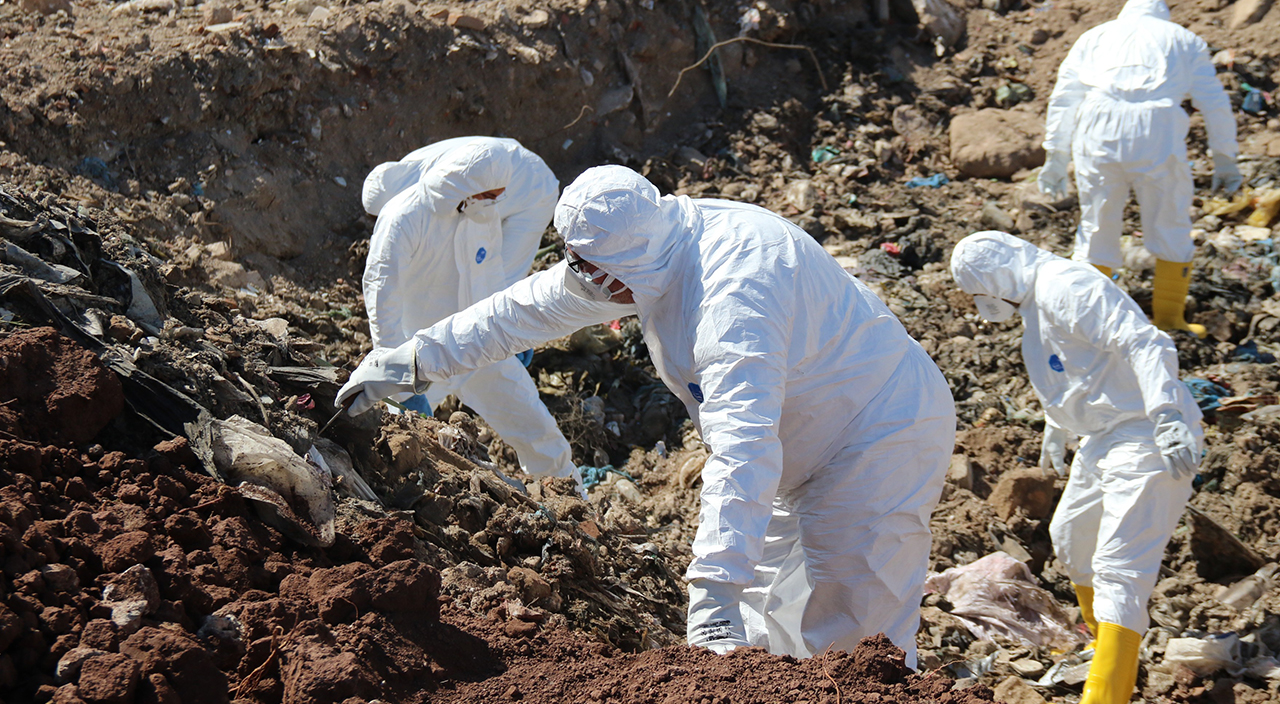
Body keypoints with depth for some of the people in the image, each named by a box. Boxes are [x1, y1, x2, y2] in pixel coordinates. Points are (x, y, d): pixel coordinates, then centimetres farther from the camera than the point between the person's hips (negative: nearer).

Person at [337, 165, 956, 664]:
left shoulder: (734, 298, -35)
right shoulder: (645, 248, -5)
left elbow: (742, 453, -44)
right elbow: (531, 306, 8)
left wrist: (715, 591, -51)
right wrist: (412, 360, 12)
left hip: (882, 443, -10)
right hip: (808, 457, 10)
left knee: (843, 651, -15)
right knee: (764, 638, 14)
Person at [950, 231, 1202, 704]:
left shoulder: (1066, 288, -17)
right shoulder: (1037, 301, 16)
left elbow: (1145, 345, -27)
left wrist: (1167, 417, -37)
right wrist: (1055, 433, 44)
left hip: (1147, 439, -11)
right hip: (1103, 442, 11)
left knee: (1119, 570, -17)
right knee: (1072, 540, 25)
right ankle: (1105, 645, 45)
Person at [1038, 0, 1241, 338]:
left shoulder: (1094, 36, 27)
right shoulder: (1184, 40, 24)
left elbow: (1063, 98, 18)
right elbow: (1215, 103, 18)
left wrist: (1056, 159, 18)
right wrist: (1225, 161, 22)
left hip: (1098, 132, 1)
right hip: (1156, 133, -1)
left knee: (1097, 226, 12)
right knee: (1171, 228, 13)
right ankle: (1169, 320, 16)